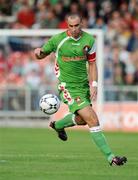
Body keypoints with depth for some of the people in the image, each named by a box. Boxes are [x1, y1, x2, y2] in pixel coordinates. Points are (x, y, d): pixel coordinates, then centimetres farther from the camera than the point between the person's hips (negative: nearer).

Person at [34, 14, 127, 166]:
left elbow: (92, 63, 6)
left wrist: (93, 85, -4)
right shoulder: (58, 39, -10)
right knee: (92, 119, -16)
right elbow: (42, 54, 4)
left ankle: (57, 125, 52)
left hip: (84, 84, 6)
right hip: (68, 87, -6)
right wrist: (38, 52, -20)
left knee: (82, 119, 20)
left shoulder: (89, 40, -1)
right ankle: (110, 157, -14)